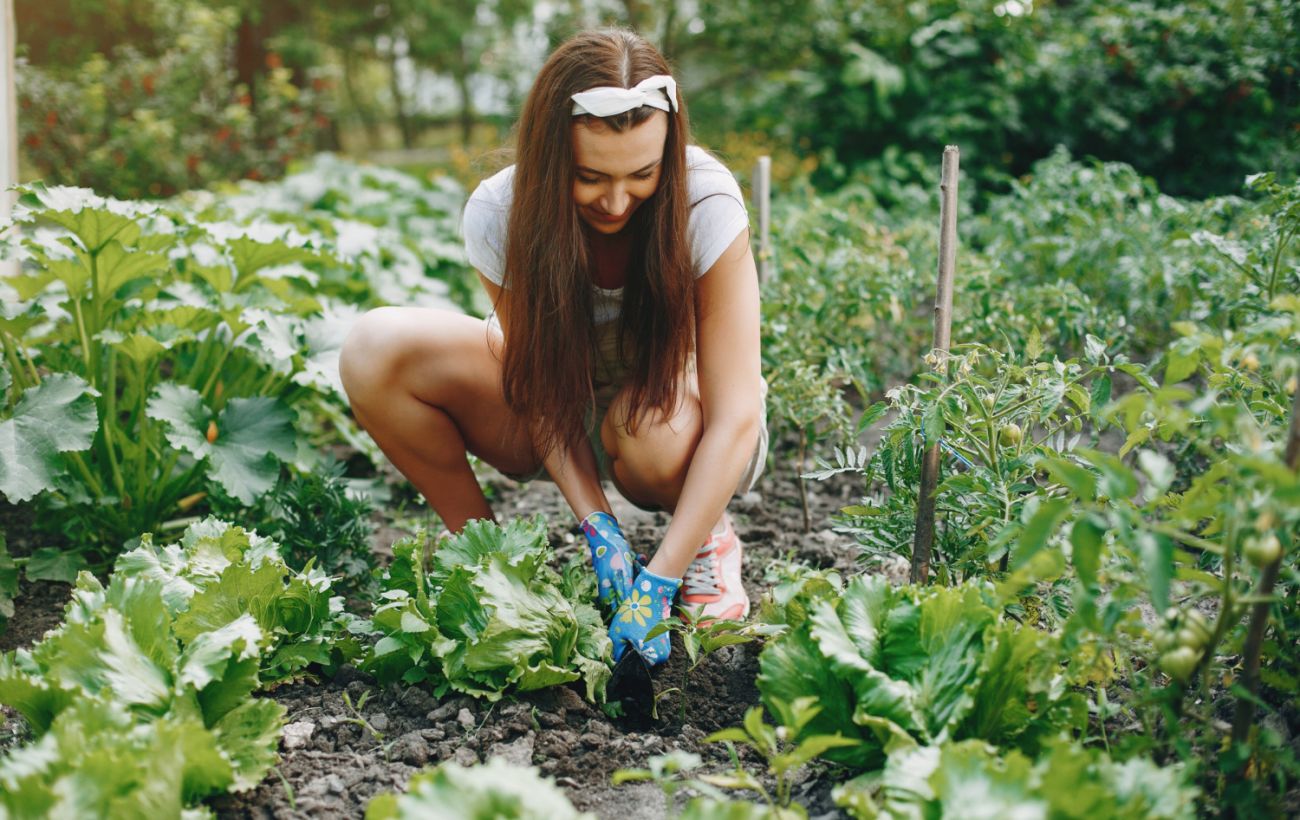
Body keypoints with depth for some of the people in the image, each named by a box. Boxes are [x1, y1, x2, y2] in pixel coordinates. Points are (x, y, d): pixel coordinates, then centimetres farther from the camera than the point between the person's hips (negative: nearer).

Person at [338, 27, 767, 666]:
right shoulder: (498, 215, -22)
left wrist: (655, 585, -35)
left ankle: (709, 535, -3)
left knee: (655, 433, -41)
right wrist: (597, 525, -28)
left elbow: (734, 418, -29)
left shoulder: (705, 203, -28)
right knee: (374, 351, -23)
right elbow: (541, 388, -14)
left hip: (682, 410, -2)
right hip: (564, 420, 2)